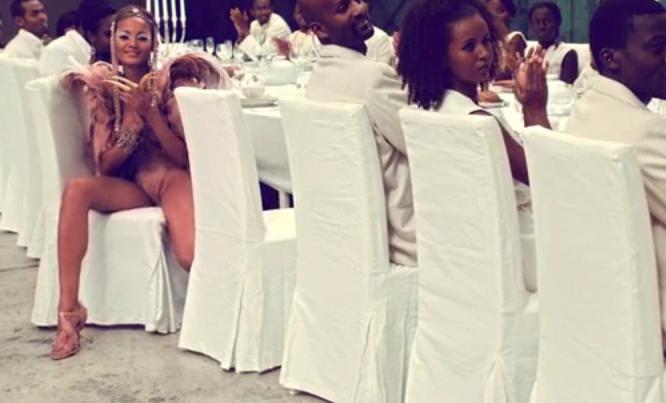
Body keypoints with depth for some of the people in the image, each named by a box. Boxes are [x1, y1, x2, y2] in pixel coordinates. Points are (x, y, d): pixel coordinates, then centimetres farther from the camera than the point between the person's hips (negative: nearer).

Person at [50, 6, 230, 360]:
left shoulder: (168, 80, -3)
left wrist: (149, 112, -18)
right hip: (127, 183, 3)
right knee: (76, 189, -30)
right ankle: (69, 310, -25)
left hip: (171, 177, -3)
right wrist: (132, 119, -15)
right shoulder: (104, 85, 5)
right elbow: (105, 165, 0)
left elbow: (185, 157, -5)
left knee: (192, 257, -32)